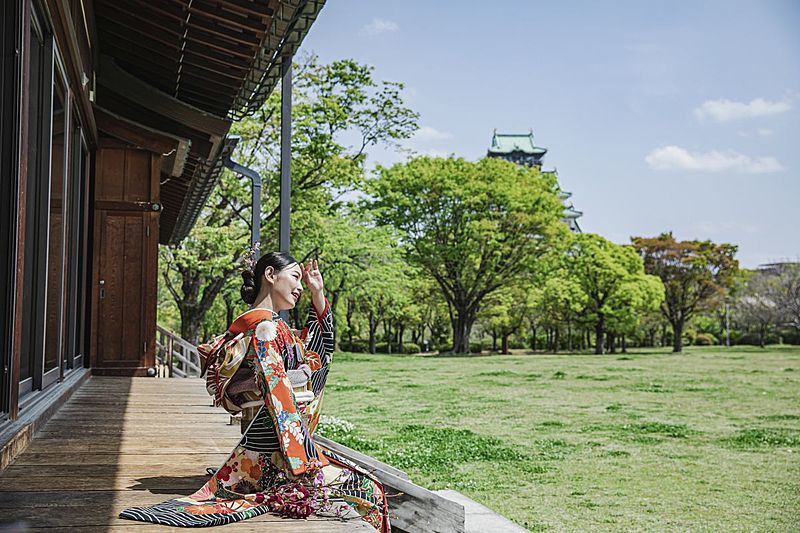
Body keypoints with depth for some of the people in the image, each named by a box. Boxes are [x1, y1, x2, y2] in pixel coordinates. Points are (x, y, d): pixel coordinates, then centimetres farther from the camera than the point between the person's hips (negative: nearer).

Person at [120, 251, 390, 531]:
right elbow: (277, 395, -20)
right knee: (367, 488, -5)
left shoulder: (259, 324, 16)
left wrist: (318, 294, 21)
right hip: (274, 452, -10)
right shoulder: (266, 326, -14)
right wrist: (305, 461, -19)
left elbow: (315, 347, 29)